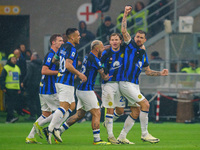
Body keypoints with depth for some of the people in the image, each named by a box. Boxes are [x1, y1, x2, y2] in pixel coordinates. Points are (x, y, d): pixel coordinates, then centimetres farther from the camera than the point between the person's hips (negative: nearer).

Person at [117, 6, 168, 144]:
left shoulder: (143, 53, 16)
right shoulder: (131, 45, -1)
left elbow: (148, 71, 23)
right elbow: (124, 31, -13)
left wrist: (160, 73, 9)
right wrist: (125, 15, -18)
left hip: (135, 85, 8)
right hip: (126, 83, -8)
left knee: (135, 112, 7)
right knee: (145, 104, -16)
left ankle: (121, 137, 13)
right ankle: (145, 134, -10)